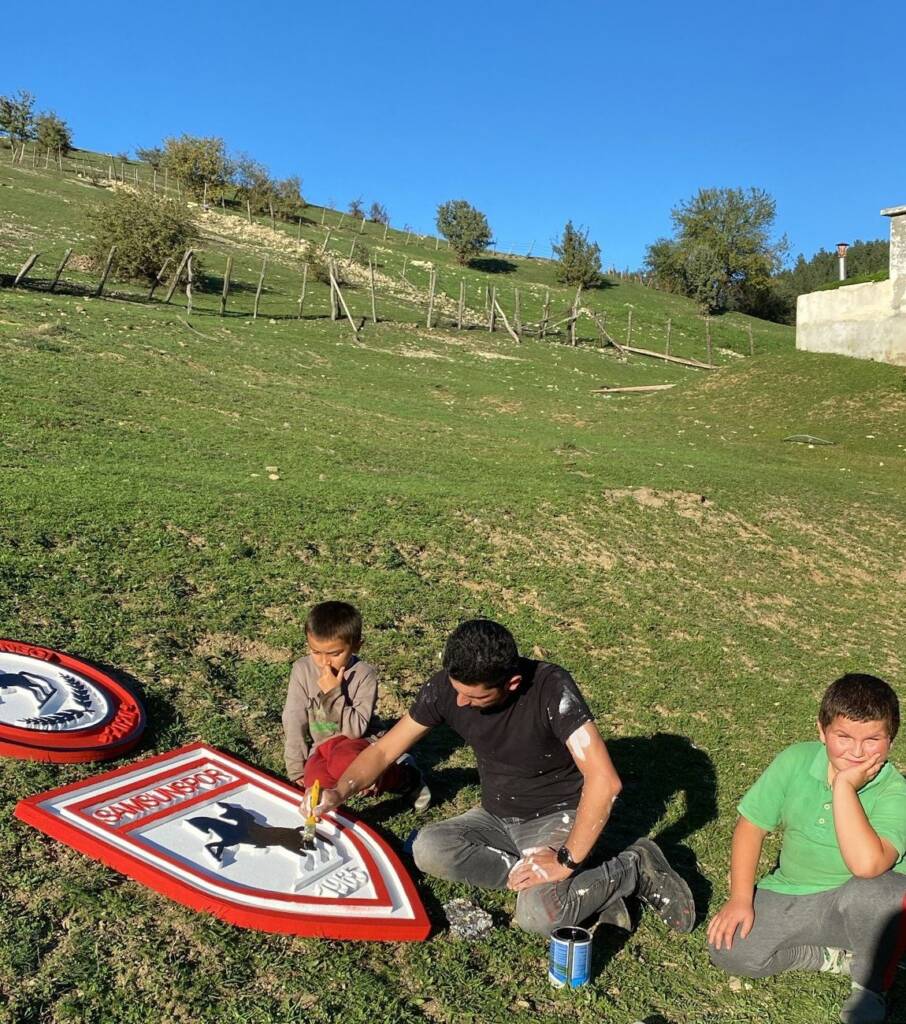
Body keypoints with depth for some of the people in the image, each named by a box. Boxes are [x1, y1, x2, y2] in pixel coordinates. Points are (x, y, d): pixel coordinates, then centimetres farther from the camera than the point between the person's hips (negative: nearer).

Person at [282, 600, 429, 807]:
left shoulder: (364, 674, -16)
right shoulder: (302, 669, -8)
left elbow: (356, 730, -19)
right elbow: (294, 723, -4)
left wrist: (333, 694, -27)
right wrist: (297, 772, -7)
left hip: (358, 743, -2)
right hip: (322, 747, 3)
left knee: (342, 762, -38)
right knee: (315, 781, -32)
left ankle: (402, 776, -11)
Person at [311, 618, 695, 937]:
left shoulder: (550, 687, -30)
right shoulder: (446, 687, -15)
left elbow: (604, 781, -33)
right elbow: (384, 750, -3)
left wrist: (566, 861, -29)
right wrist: (339, 792, -19)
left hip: (557, 817, -6)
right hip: (497, 818, 6)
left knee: (537, 915, -31)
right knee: (428, 849, -23)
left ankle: (633, 868, -3)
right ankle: (580, 885, -12)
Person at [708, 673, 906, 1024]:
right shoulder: (795, 761, -12)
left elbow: (866, 865, -39)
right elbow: (751, 826, -3)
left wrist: (844, 786, -34)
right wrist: (740, 898, -11)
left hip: (856, 907, -3)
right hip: (790, 895, 3)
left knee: (877, 890, -37)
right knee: (728, 950, -19)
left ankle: (870, 986, -7)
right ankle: (841, 958, 1)